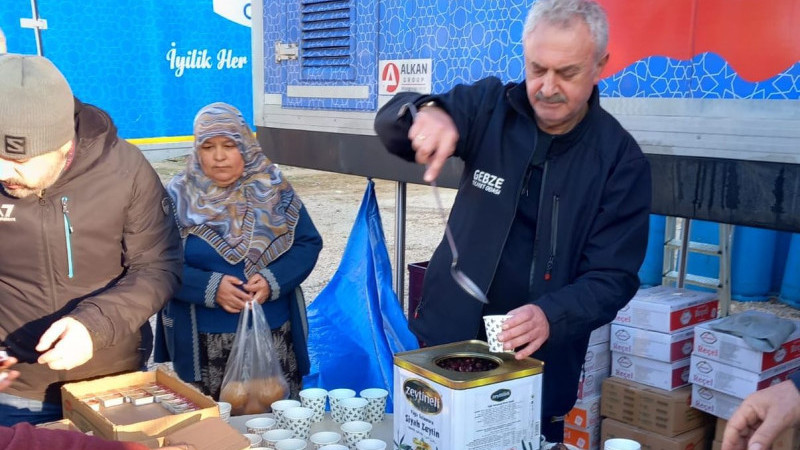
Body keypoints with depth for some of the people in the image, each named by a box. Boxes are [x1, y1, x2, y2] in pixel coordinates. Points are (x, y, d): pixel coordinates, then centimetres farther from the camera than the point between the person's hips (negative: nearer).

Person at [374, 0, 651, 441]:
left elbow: (612, 278, -13)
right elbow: (391, 125, -11)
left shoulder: (621, 159, -10)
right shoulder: (489, 106, -5)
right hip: (446, 339, 2)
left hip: (539, 364, -1)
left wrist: (551, 317, -32)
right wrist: (426, 112, -34)